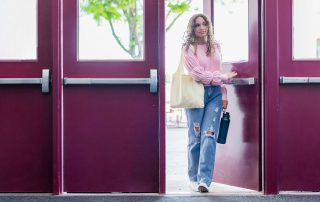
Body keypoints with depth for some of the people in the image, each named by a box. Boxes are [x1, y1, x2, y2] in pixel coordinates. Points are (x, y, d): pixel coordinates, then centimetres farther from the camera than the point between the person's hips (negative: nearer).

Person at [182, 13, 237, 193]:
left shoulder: (216, 47, 13)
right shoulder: (188, 48, -1)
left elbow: (219, 72, 16)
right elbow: (198, 74, -10)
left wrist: (224, 95, 7)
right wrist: (225, 77, -4)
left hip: (215, 94, 3)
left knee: (209, 136, -9)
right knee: (196, 138, 1)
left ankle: (205, 180, -12)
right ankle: (194, 178, 12)